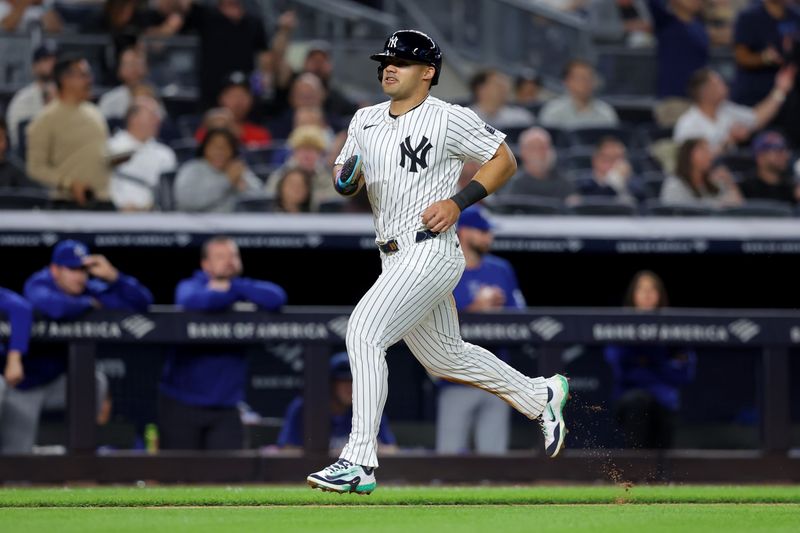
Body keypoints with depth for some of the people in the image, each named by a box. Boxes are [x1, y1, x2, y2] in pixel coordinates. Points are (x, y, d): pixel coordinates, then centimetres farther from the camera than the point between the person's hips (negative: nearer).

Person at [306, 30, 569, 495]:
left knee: (364, 332, -22)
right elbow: (345, 180, 16)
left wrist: (459, 202, -13)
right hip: (396, 259, 9)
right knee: (446, 357, 20)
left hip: (431, 251, -9)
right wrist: (347, 180, -9)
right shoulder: (366, 121, 12)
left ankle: (359, 463, -25)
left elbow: (505, 160, -2)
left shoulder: (449, 119, -7)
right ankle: (541, 397, 40)